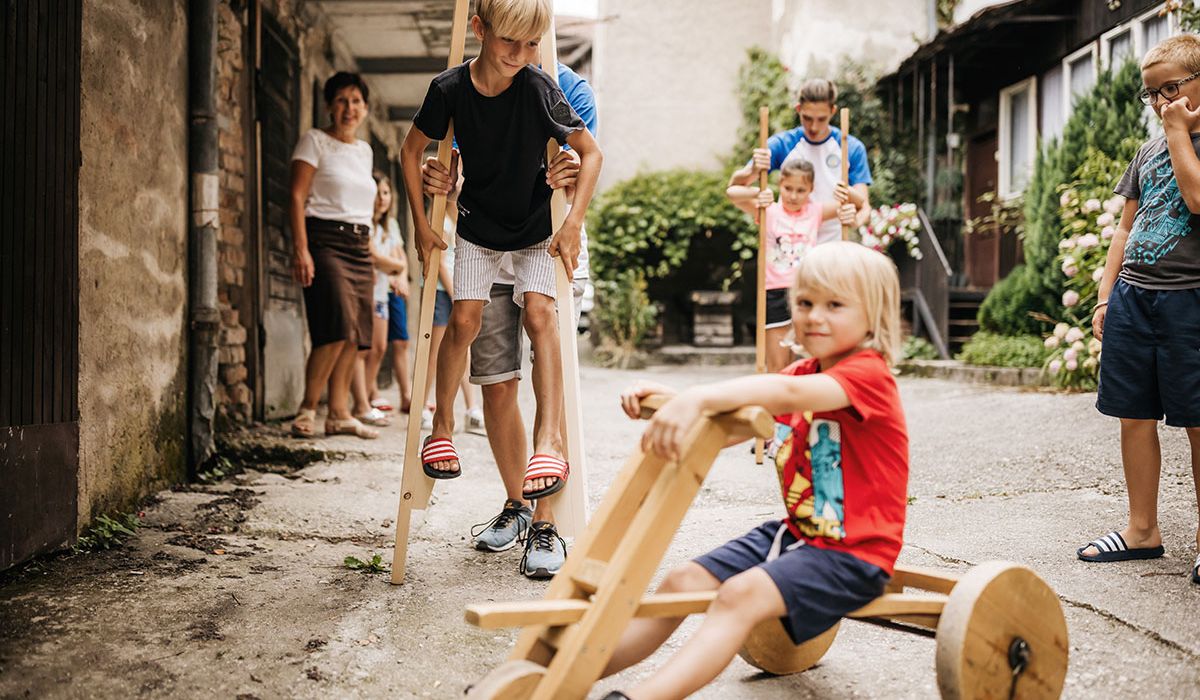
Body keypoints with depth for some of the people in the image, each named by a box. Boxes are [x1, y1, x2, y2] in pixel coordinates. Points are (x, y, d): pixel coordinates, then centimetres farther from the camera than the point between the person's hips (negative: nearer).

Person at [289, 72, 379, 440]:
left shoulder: (364, 149, 20)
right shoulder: (315, 140, 1)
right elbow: (297, 198, -7)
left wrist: (370, 258, 19)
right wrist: (301, 249, -18)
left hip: (358, 245, 7)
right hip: (325, 242, -7)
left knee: (354, 337, 2)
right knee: (338, 329, -18)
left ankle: (339, 414, 7)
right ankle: (307, 409, -5)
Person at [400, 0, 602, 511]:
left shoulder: (539, 89, -21)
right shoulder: (450, 88, -17)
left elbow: (590, 152, -12)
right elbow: (411, 152, -2)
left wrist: (574, 223, -19)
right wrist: (421, 224, -3)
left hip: (536, 224, -1)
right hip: (478, 223, 1)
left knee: (539, 312, -18)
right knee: (464, 319, -8)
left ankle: (549, 439, -20)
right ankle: (442, 425, 11)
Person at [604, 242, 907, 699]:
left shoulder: (868, 374, -16)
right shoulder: (803, 372, 13)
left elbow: (787, 393, -37)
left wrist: (697, 398, -50)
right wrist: (670, 398, -17)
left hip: (855, 552, -8)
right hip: (798, 531, 9)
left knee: (742, 594, -29)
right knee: (682, 581, -2)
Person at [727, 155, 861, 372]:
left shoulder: (816, 212, 5)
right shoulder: (769, 212, 0)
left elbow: (859, 201, 8)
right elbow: (732, 193, -10)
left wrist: (846, 192, -13)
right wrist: (758, 193, -27)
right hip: (775, 292, -1)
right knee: (777, 367, 4)